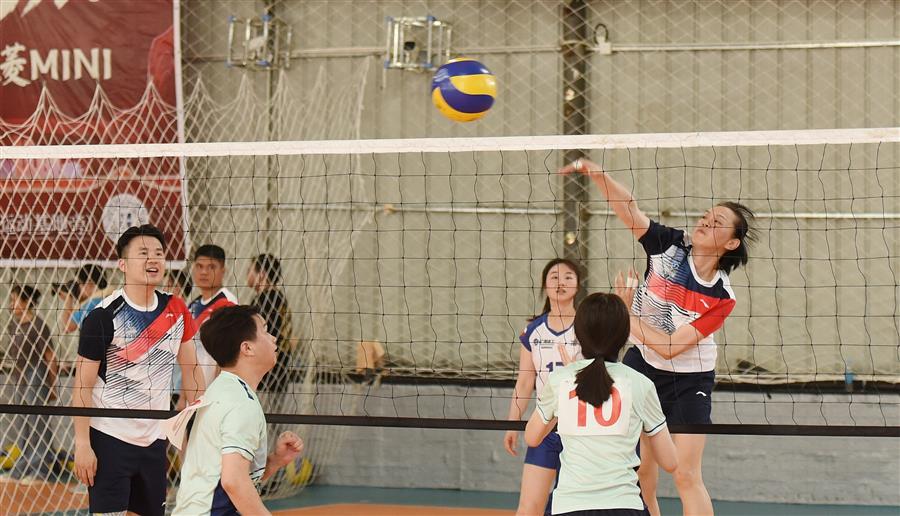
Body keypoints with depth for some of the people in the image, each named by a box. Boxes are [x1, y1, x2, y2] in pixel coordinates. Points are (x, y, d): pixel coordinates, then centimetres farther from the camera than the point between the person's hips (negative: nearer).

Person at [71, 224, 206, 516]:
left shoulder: (175, 310, 3)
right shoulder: (103, 316, -12)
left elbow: (190, 368, 13)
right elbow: (82, 384, -10)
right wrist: (82, 444, -14)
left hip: (155, 438, 6)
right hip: (110, 438, -6)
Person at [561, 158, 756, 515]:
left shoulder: (721, 297, -19)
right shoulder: (670, 245, -10)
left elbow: (671, 347, -21)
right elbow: (628, 208, -19)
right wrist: (595, 173, -36)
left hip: (688, 382, -4)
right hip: (642, 366, 4)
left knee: (686, 476, -9)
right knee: (639, 472, 8)